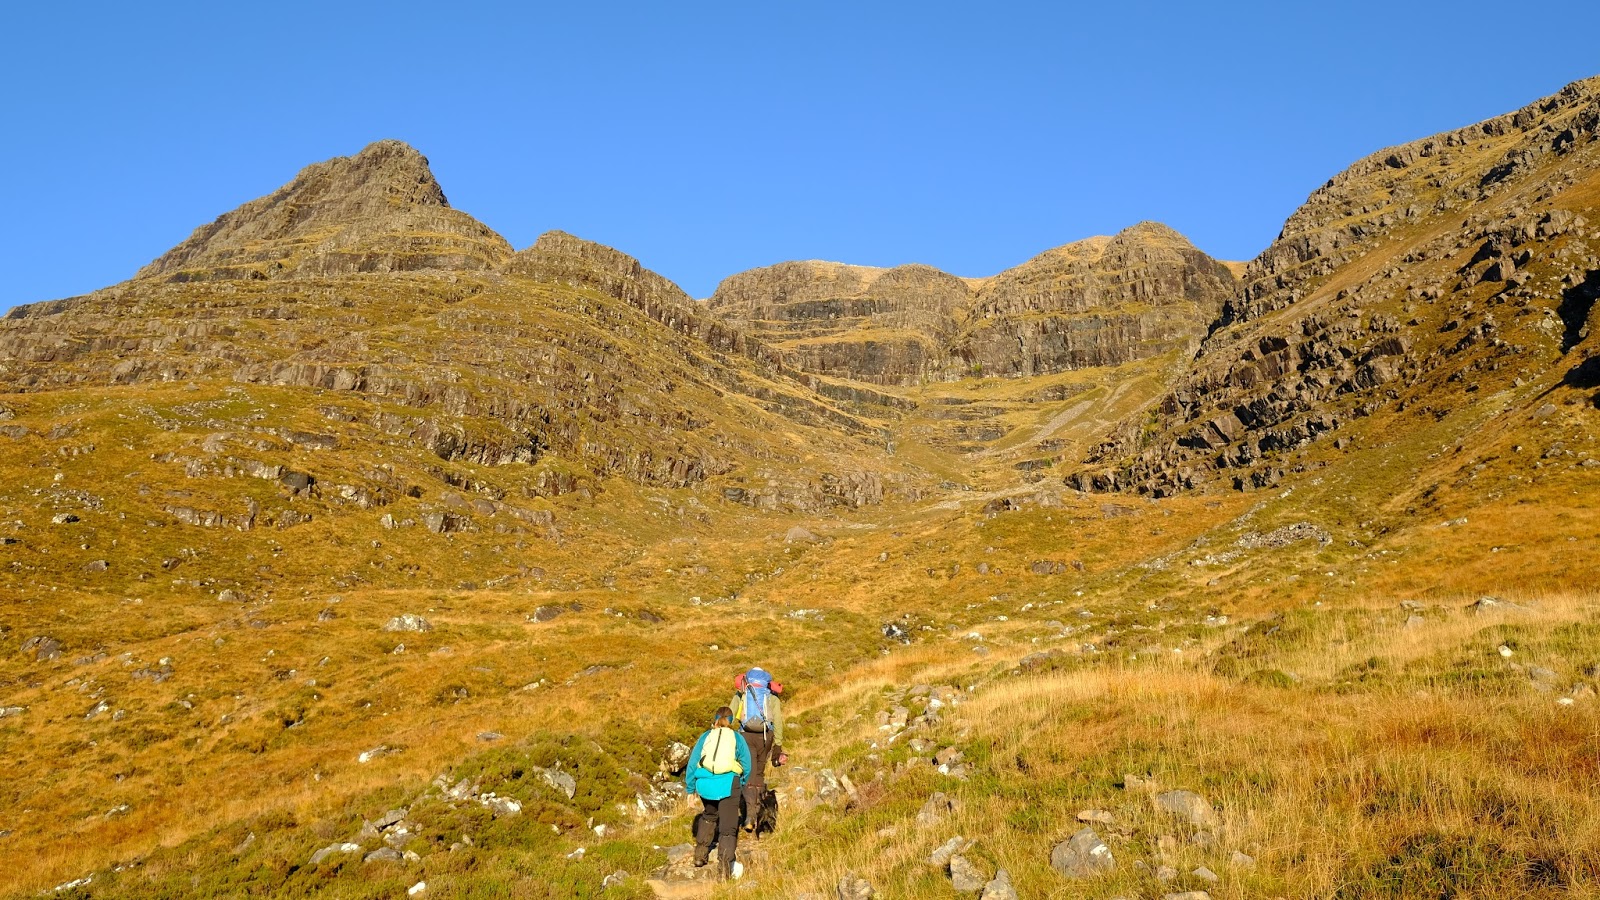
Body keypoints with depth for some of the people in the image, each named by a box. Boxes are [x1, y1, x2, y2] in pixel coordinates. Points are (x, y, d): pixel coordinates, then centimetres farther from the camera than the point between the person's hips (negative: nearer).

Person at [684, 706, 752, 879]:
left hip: (705, 784, 3)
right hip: (728, 784, -3)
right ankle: (724, 863, -18)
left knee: (709, 815, 32)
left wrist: (690, 789, 21)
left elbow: (692, 764, 12)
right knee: (728, 828, 1)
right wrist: (742, 785, 27)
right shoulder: (737, 738, 10)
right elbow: (746, 766, 10)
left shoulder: (706, 737, 14)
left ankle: (700, 854, 33)